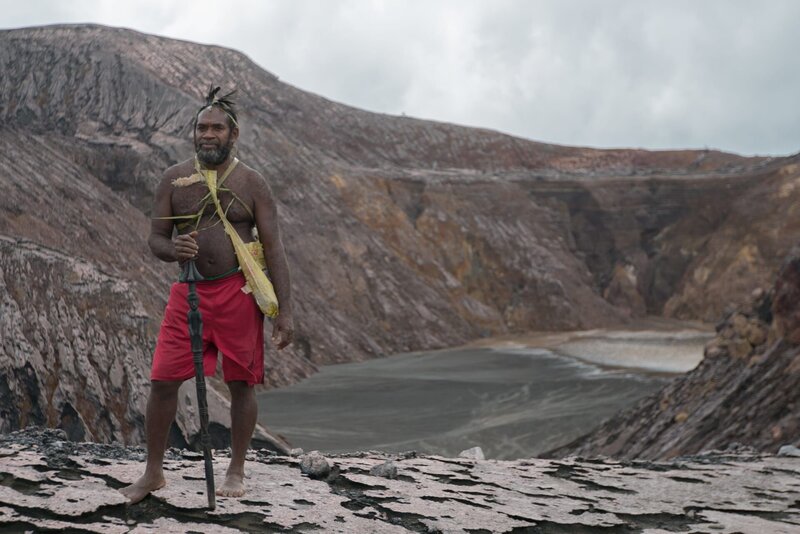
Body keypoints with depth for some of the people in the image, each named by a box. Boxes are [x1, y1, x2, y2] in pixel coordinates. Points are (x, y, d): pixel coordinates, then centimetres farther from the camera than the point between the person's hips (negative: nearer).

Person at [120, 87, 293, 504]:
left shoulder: (251, 184, 0)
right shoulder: (174, 180, 5)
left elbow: (274, 249, -2)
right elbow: (155, 239, 7)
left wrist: (285, 311, -8)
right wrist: (173, 249, -19)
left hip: (238, 293, -2)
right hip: (189, 292, 2)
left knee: (241, 383, 5)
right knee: (162, 380, -2)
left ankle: (236, 472, 21)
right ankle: (153, 472, 13)